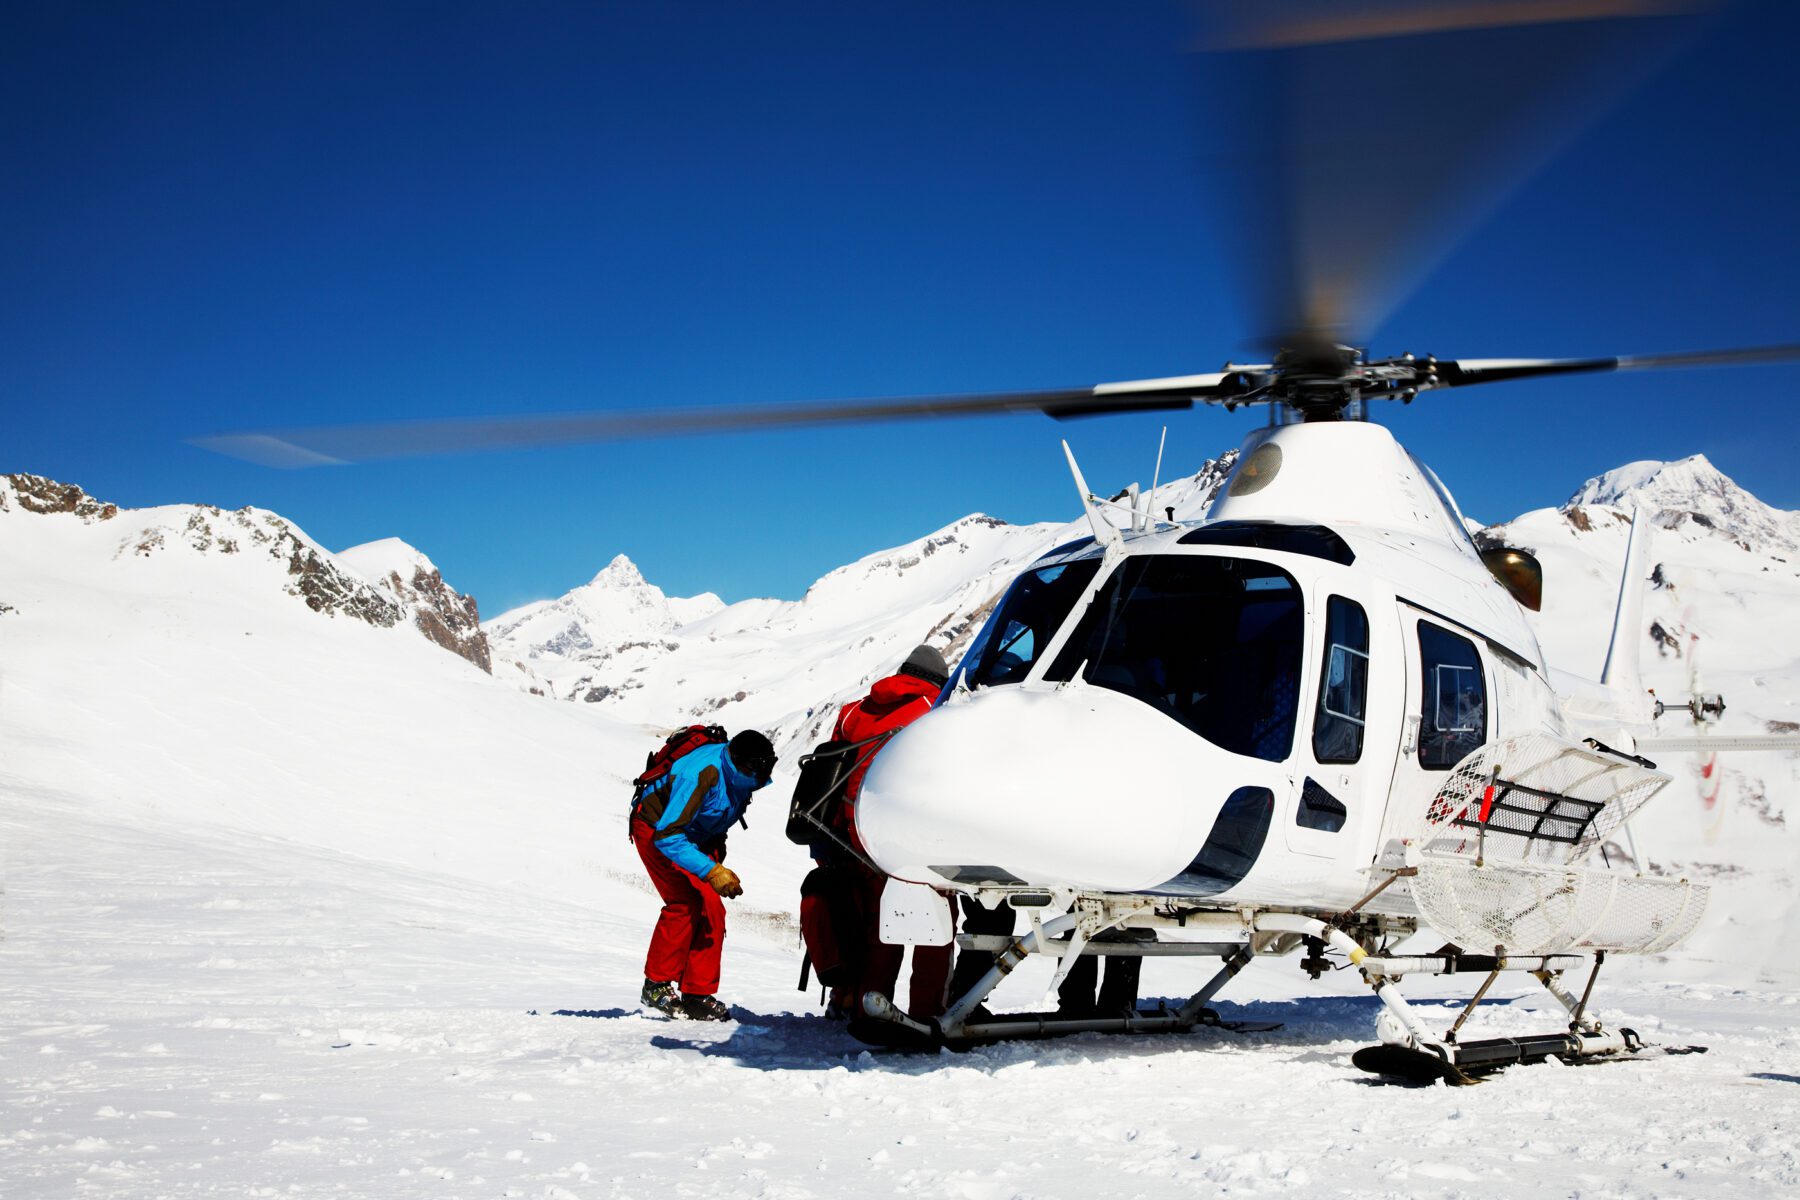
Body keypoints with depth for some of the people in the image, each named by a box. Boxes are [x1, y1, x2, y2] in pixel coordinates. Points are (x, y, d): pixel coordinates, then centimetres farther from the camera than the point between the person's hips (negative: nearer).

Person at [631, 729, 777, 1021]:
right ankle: (656, 985, -8)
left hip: (698, 836, 7)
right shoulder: (701, 774, -38)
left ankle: (698, 996, 0)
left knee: (712, 910, -6)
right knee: (686, 902, -22)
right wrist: (712, 871, -44)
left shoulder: (741, 773, -14)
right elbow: (667, 835, -39)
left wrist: (718, 845, 12)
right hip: (656, 829, -7)